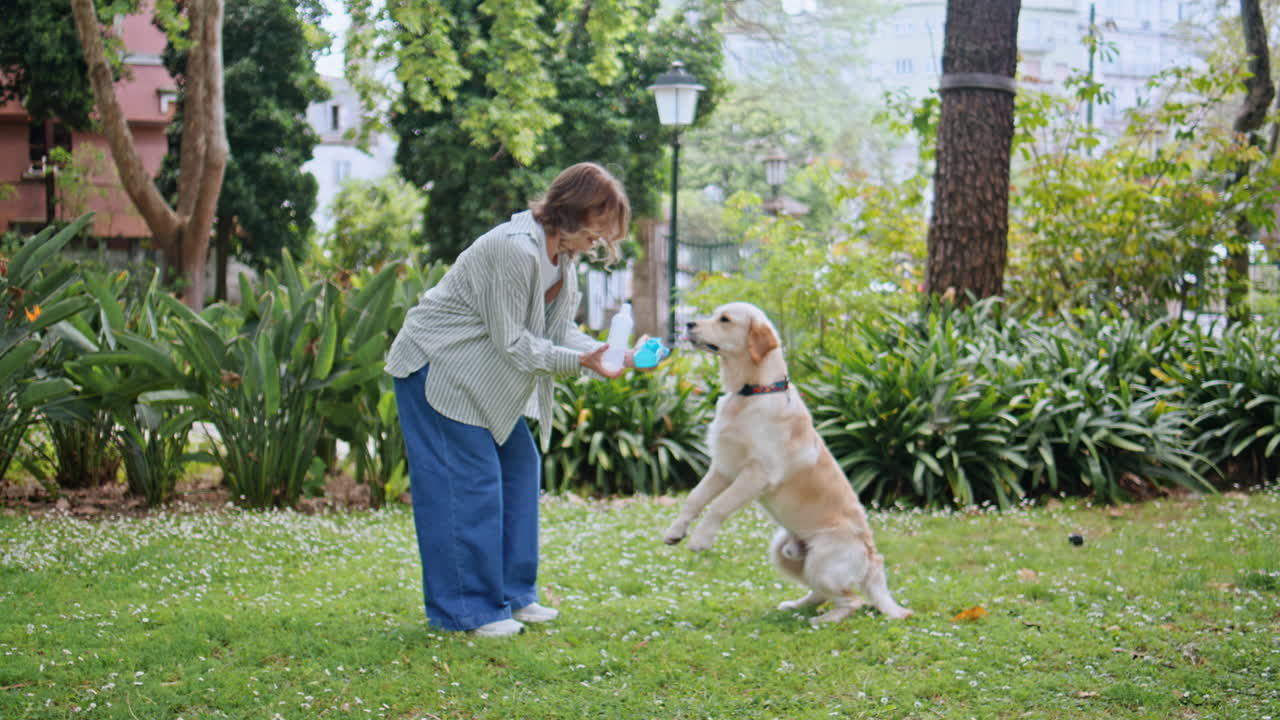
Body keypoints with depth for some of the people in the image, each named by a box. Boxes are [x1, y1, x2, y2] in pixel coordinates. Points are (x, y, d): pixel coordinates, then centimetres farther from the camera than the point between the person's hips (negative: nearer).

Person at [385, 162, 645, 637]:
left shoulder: (562, 255, 4)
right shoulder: (516, 250, -27)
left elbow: (560, 330, 5)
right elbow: (511, 340, -25)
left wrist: (607, 354, -11)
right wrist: (579, 361, -27)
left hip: (484, 375, 10)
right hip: (437, 368, -10)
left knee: (519, 466, 10)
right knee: (472, 481, -9)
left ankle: (512, 594, 19)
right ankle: (467, 608, 0)